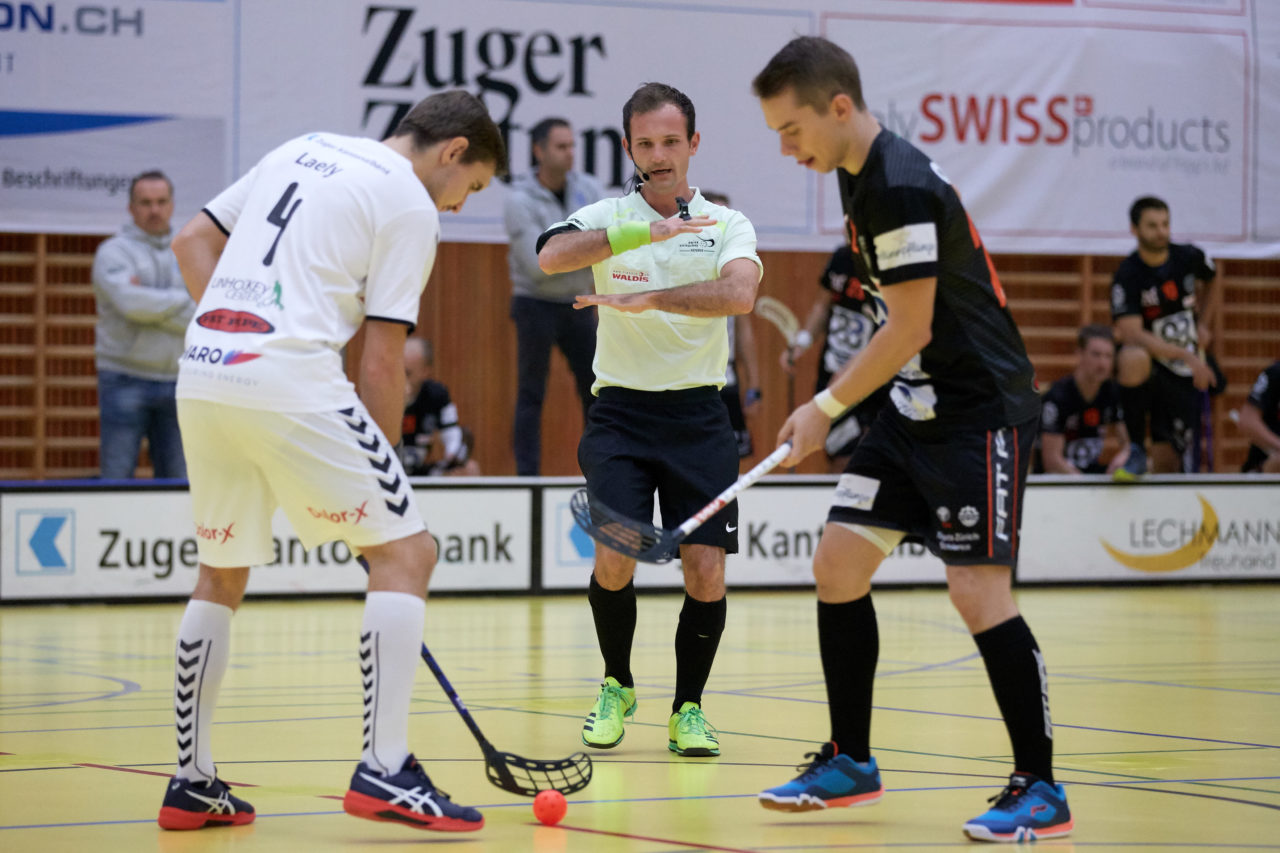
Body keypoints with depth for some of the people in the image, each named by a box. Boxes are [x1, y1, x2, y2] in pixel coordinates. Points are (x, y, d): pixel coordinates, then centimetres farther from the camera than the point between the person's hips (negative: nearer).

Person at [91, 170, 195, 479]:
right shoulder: (113, 252, 1)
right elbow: (131, 303, -17)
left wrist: (150, 303, -10)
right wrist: (184, 301, -5)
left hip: (176, 381, 4)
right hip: (125, 380, -4)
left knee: (178, 484, 3)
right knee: (117, 479, -5)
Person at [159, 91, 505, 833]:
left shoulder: (303, 151, 23)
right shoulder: (411, 207, 1)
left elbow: (193, 241, 22)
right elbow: (382, 364, -3)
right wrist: (382, 475, 6)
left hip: (203, 374, 8)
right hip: (292, 380, -8)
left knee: (222, 574, 20)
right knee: (405, 553, 0)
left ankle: (193, 782, 22)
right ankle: (385, 770, -9)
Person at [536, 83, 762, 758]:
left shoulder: (727, 224, 3)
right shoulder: (606, 218, 2)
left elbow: (739, 294, -18)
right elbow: (552, 255, -21)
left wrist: (647, 299, -27)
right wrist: (645, 230, -29)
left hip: (698, 415, 1)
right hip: (620, 410, -1)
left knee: (705, 569, -8)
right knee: (614, 558, -14)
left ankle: (688, 709, 12)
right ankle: (617, 688, 12)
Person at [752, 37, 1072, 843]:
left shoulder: (903, 188, -21)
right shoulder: (861, 177, 8)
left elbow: (910, 330, -20)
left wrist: (827, 405, -11)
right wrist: (837, 403, 19)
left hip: (979, 412, -10)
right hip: (916, 408, 10)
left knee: (979, 590, -13)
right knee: (838, 565, 7)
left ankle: (1041, 790, -4)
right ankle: (851, 763, 18)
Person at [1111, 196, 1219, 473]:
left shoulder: (1190, 258, -2)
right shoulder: (1127, 276, -17)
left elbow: (1209, 283, 23)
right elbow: (1132, 335, -26)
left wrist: (1203, 323, 15)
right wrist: (1187, 356, -32)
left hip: (1186, 377, 4)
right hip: (1152, 366, -4)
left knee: (1166, 464, 0)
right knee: (1133, 359, -40)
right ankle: (1134, 446, -21)